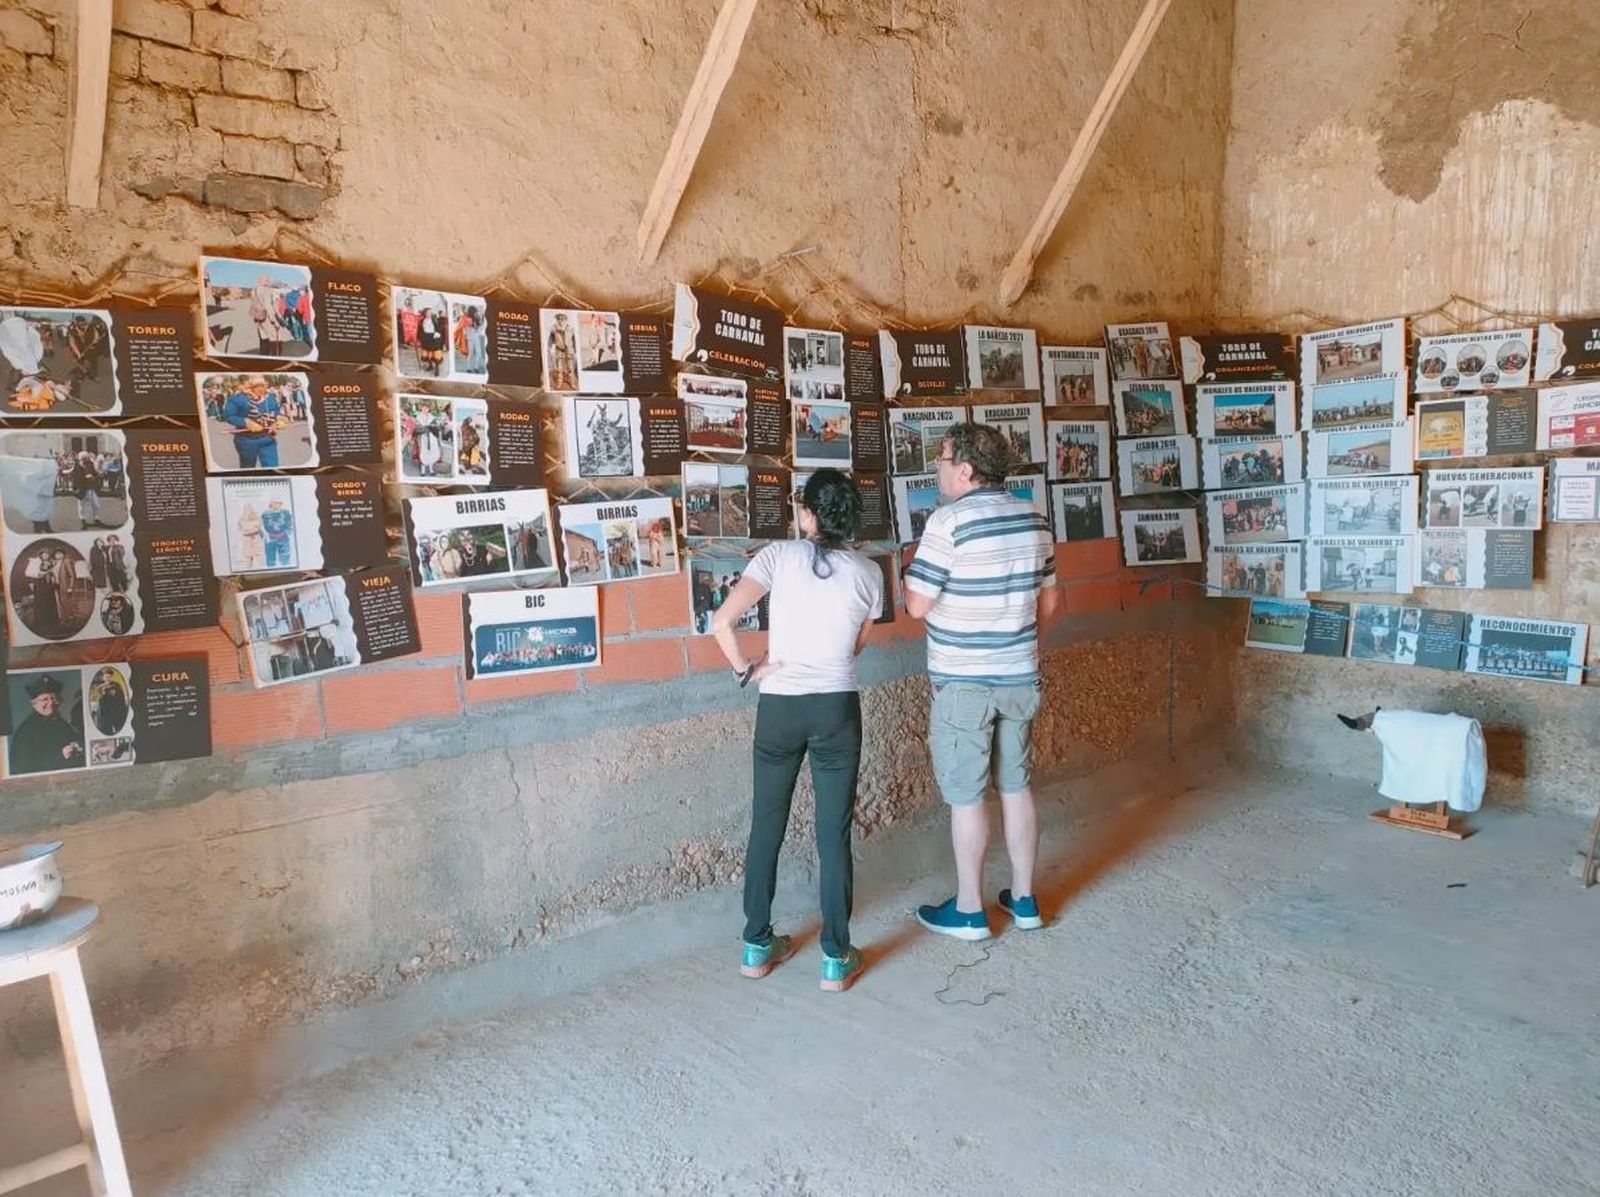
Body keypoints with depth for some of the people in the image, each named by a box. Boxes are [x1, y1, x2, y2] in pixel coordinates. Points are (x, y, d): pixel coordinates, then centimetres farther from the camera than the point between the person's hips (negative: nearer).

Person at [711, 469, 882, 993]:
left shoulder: (779, 556, -5)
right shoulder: (867, 572, 0)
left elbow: (722, 622, -14)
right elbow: (858, 645, 11)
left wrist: (746, 669, 0)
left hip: (779, 708, 0)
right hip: (837, 709, 0)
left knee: (766, 826, 15)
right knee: (833, 834, 7)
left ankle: (757, 946, 26)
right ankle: (836, 959, 15)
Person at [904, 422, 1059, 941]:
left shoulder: (949, 521, -17)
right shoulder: (1034, 518, 4)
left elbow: (917, 605, -15)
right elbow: (1049, 601, 11)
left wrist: (911, 569, 4)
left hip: (962, 682, -6)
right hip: (1020, 677, 6)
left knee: (965, 798, 6)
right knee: (1017, 787, 16)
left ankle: (969, 911, 18)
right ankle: (1023, 899, 28)